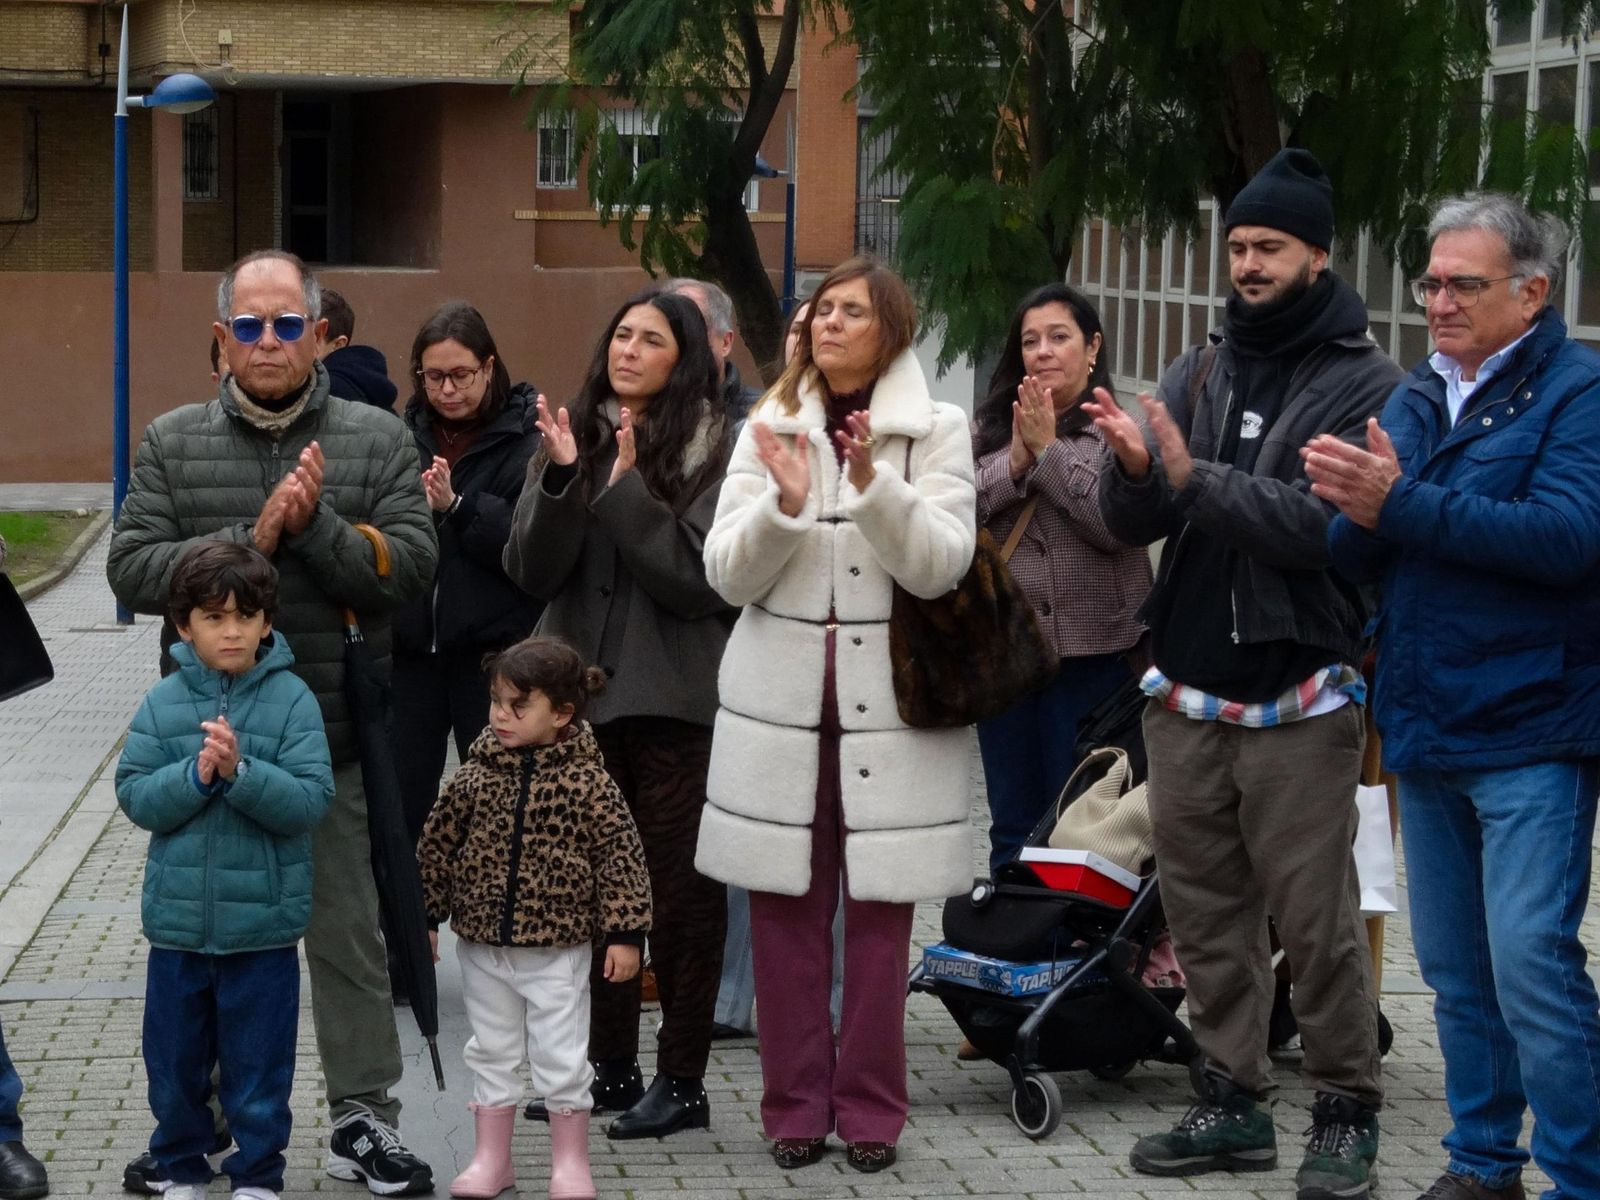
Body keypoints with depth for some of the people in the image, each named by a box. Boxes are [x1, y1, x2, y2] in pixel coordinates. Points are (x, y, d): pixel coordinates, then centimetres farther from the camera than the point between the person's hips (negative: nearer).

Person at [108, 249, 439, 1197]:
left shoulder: (379, 441, 1)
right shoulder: (172, 443, 4)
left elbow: (410, 567, -10)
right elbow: (134, 569, -7)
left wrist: (315, 524, -21)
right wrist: (249, 539, -18)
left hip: (336, 737, -1)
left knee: (348, 933, 6)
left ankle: (363, 1119, 18)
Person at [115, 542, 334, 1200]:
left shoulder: (292, 700, -8)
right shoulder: (162, 703, -1)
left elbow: (310, 800, -14)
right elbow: (135, 795, -5)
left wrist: (240, 771, -27)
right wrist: (196, 775, -21)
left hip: (263, 927, -2)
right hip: (178, 921, 2)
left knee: (259, 1066, 8)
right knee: (174, 1060, 15)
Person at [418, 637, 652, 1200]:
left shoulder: (586, 781, -11)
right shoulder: (474, 777, -3)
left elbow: (620, 854, -7)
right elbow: (436, 846, 7)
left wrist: (624, 934, -9)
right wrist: (423, 917, 8)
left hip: (557, 948, -3)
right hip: (482, 944, 3)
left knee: (562, 1058, 3)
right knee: (492, 1053, 14)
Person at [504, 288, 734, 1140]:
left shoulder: (714, 446, -4)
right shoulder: (573, 436, 8)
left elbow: (703, 579, -13)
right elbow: (531, 573, 2)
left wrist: (625, 492, -17)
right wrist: (561, 480, -12)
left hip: (671, 699, -5)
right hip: (580, 687, 5)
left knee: (679, 886, 1)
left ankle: (682, 1082, 8)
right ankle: (610, 1068, 20)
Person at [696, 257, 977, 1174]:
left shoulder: (937, 432, 2)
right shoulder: (769, 429, 8)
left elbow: (941, 565, -10)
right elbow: (728, 575, 1)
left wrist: (873, 483, -24)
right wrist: (784, 502, -16)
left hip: (885, 701, -2)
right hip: (780, 699, 2)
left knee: (880, 912, 1)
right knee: (787, 910, 3)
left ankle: (871, 1109, 11)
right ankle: (796, 1103, 13)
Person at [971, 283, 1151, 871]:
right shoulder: (988, 428, 8)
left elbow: (1119, 524, -17)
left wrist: (1048, 450, -13)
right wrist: (1015, 461, -14)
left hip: (1095, 651, -4)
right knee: (1012, 822, 13)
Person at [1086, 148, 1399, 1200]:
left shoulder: (1365, 385, -4)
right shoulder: (1201, 373, 12)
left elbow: (1327, 523, -19)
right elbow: (1130, 524, 6)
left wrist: (1194, 479, -24)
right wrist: (1134, 468, -16)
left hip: (1297, 702, -5)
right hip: (1186, 695, 5)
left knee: (1317, 922, -3)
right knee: (1208, 914, 10)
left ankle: (1348, 1113, 10)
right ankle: (1233, 1103, 21)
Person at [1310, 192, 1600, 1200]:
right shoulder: (1414, 400, 13)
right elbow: (1352, 555, 8)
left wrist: (1403, 505, -24)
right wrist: (1361, 510, -16)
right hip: (1426, 730, 7)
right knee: (1454, 969, 13)